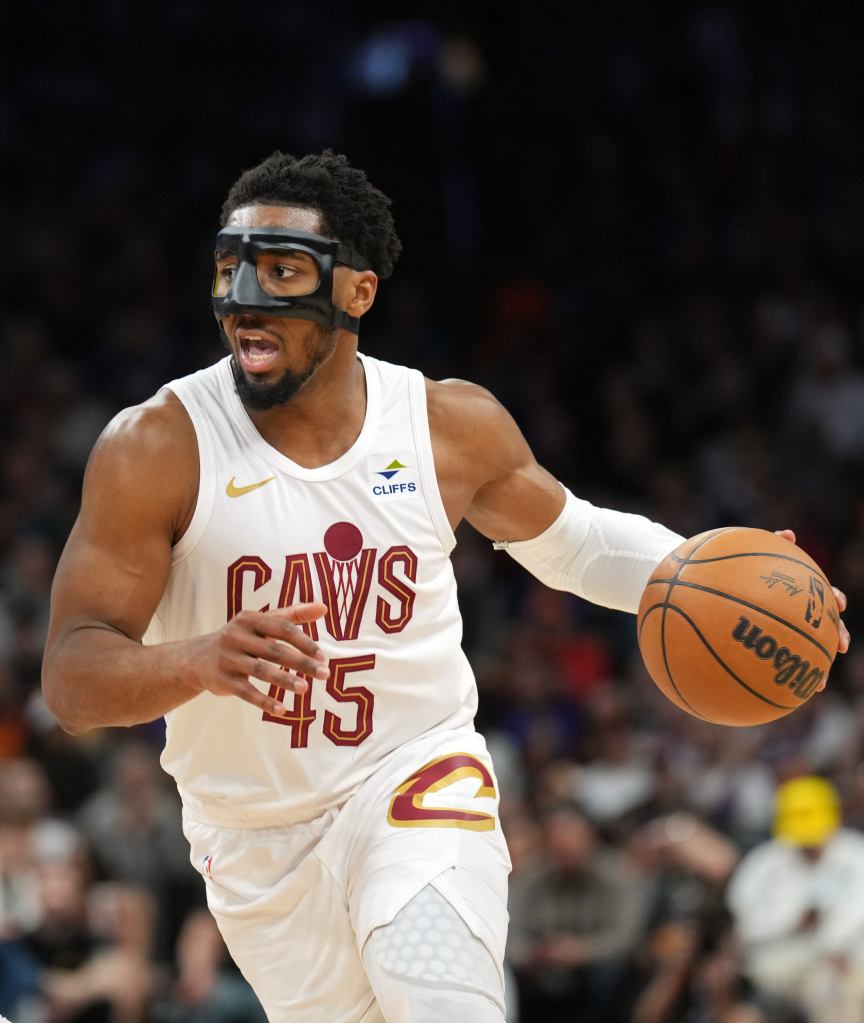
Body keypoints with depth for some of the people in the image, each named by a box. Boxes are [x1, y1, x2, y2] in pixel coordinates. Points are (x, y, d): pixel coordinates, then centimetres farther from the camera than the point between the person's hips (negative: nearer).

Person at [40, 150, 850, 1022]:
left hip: (416, 781, 0)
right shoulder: (155, 449, -15)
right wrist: (198, 660, -39)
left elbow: (572, 541, 13)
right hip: (256, 842, 1)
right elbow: (71, 680, -18)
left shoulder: (453, 426, -6)